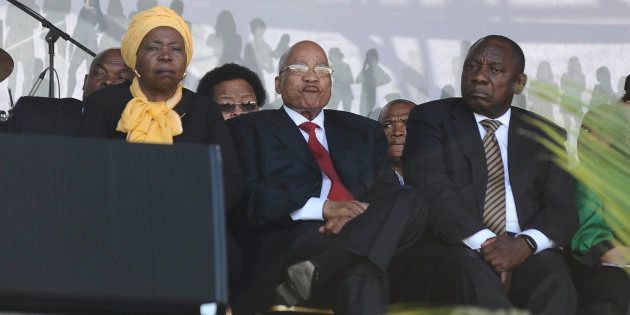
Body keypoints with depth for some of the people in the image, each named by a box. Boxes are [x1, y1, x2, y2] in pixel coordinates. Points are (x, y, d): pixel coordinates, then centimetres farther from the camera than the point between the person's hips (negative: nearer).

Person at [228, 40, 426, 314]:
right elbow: (247, 197, 0)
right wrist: (322, 208, -13)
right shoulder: (249, 129, 18)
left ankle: (314, 272, -44)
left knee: (406, 201, -31)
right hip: (295, 238, -4)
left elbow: (388, 191, 15)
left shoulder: (364, 130, 30)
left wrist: (357, 218, -10)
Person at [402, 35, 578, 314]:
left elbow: (562, 209, 9)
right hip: (452, 249, -2)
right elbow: (432, 188, -4)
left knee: (553, 275, -33)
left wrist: (526, 243, -14)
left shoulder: (545, 135, 20)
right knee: (467, 267, -39)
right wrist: (483, 243, -20)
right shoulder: (431, 118, 12)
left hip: (523, 253, 2)